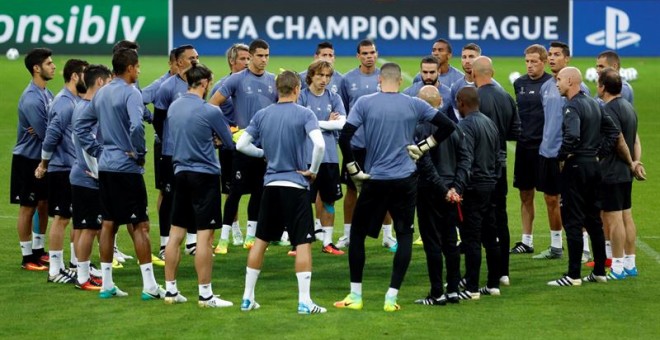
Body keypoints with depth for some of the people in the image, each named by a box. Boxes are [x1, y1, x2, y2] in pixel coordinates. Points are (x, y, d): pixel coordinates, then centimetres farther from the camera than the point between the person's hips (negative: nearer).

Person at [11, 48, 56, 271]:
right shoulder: (31, 99, -23)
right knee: (27, 208, 1)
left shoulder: (46, 93, 6)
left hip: (43, 158, 8)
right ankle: (27, 258, 9)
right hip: (28, 160, -8)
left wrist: (45, 130, -19)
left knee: (43, 205, 15)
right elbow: (45, 133, -25)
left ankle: (38, 251, 28)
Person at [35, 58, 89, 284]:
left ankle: (76, 263, 26)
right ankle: (55, 271, -1)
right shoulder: (64, 103, -18)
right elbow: (52, 136, -21)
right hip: (62, 170, -9)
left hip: (75, 169, 9)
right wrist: (44, 164, -11)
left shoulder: (76, 101, 12)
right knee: (61, 218, -5)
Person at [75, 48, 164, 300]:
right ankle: (149, 286, -4)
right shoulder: (130, 93, -13)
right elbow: (136, 126, -28)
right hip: (127, 168, -7)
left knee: (108, 223, 11)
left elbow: (81, 126, 16)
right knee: (140, 225, -3)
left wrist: (98, 151, 13)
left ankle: (107, 284, 13)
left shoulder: (101, 94, 11)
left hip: (105, 166, 7)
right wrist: (139, 153, -14)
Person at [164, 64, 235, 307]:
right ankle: (205, 294, -1)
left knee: (176, 233, 10)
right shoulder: (210, 111, -14)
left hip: (180, 173, 6)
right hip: (205, 175, -6)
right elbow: (229, 142, -2)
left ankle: (170, 290, 15)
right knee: (204, 236, -3)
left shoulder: (173, 107, 5)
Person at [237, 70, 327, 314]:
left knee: (261, 240, 14)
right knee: (303, 243, -1)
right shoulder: (304, 114, -8)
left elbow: (241, 145, 5)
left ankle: (247, 298, 16)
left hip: (270, 184, 4)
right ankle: (304, 301, -6)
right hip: (296, 185, -4)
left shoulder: (262, 115, 4)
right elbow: (319, 145, -21)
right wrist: (313, 170, -6)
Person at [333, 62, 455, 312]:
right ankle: (391, 297, -1)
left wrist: (354, 171, -2)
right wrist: (423, 146, 10)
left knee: (357, 234, 12)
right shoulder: (414, 105, 1)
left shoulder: (364, 103, -4)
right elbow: (448, 126, 4)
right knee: (404, 236, 8)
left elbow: (344, 137, -11)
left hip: (375, 179, -1)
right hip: (406, 180, 1)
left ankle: (355, 296, 12)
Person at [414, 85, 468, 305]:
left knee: (432, 243, -2)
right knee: (450, 241, 12)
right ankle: (453, 290, 14)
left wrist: (443, 190, -13)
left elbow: (425, 165, -18)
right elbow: (464, 160, 4)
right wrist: (456, 188, -1)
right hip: (451, 192, 6)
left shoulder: (421, 129, -14)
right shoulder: (454, 127, 7)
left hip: (430, 194, -6)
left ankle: (437, 294, 0)